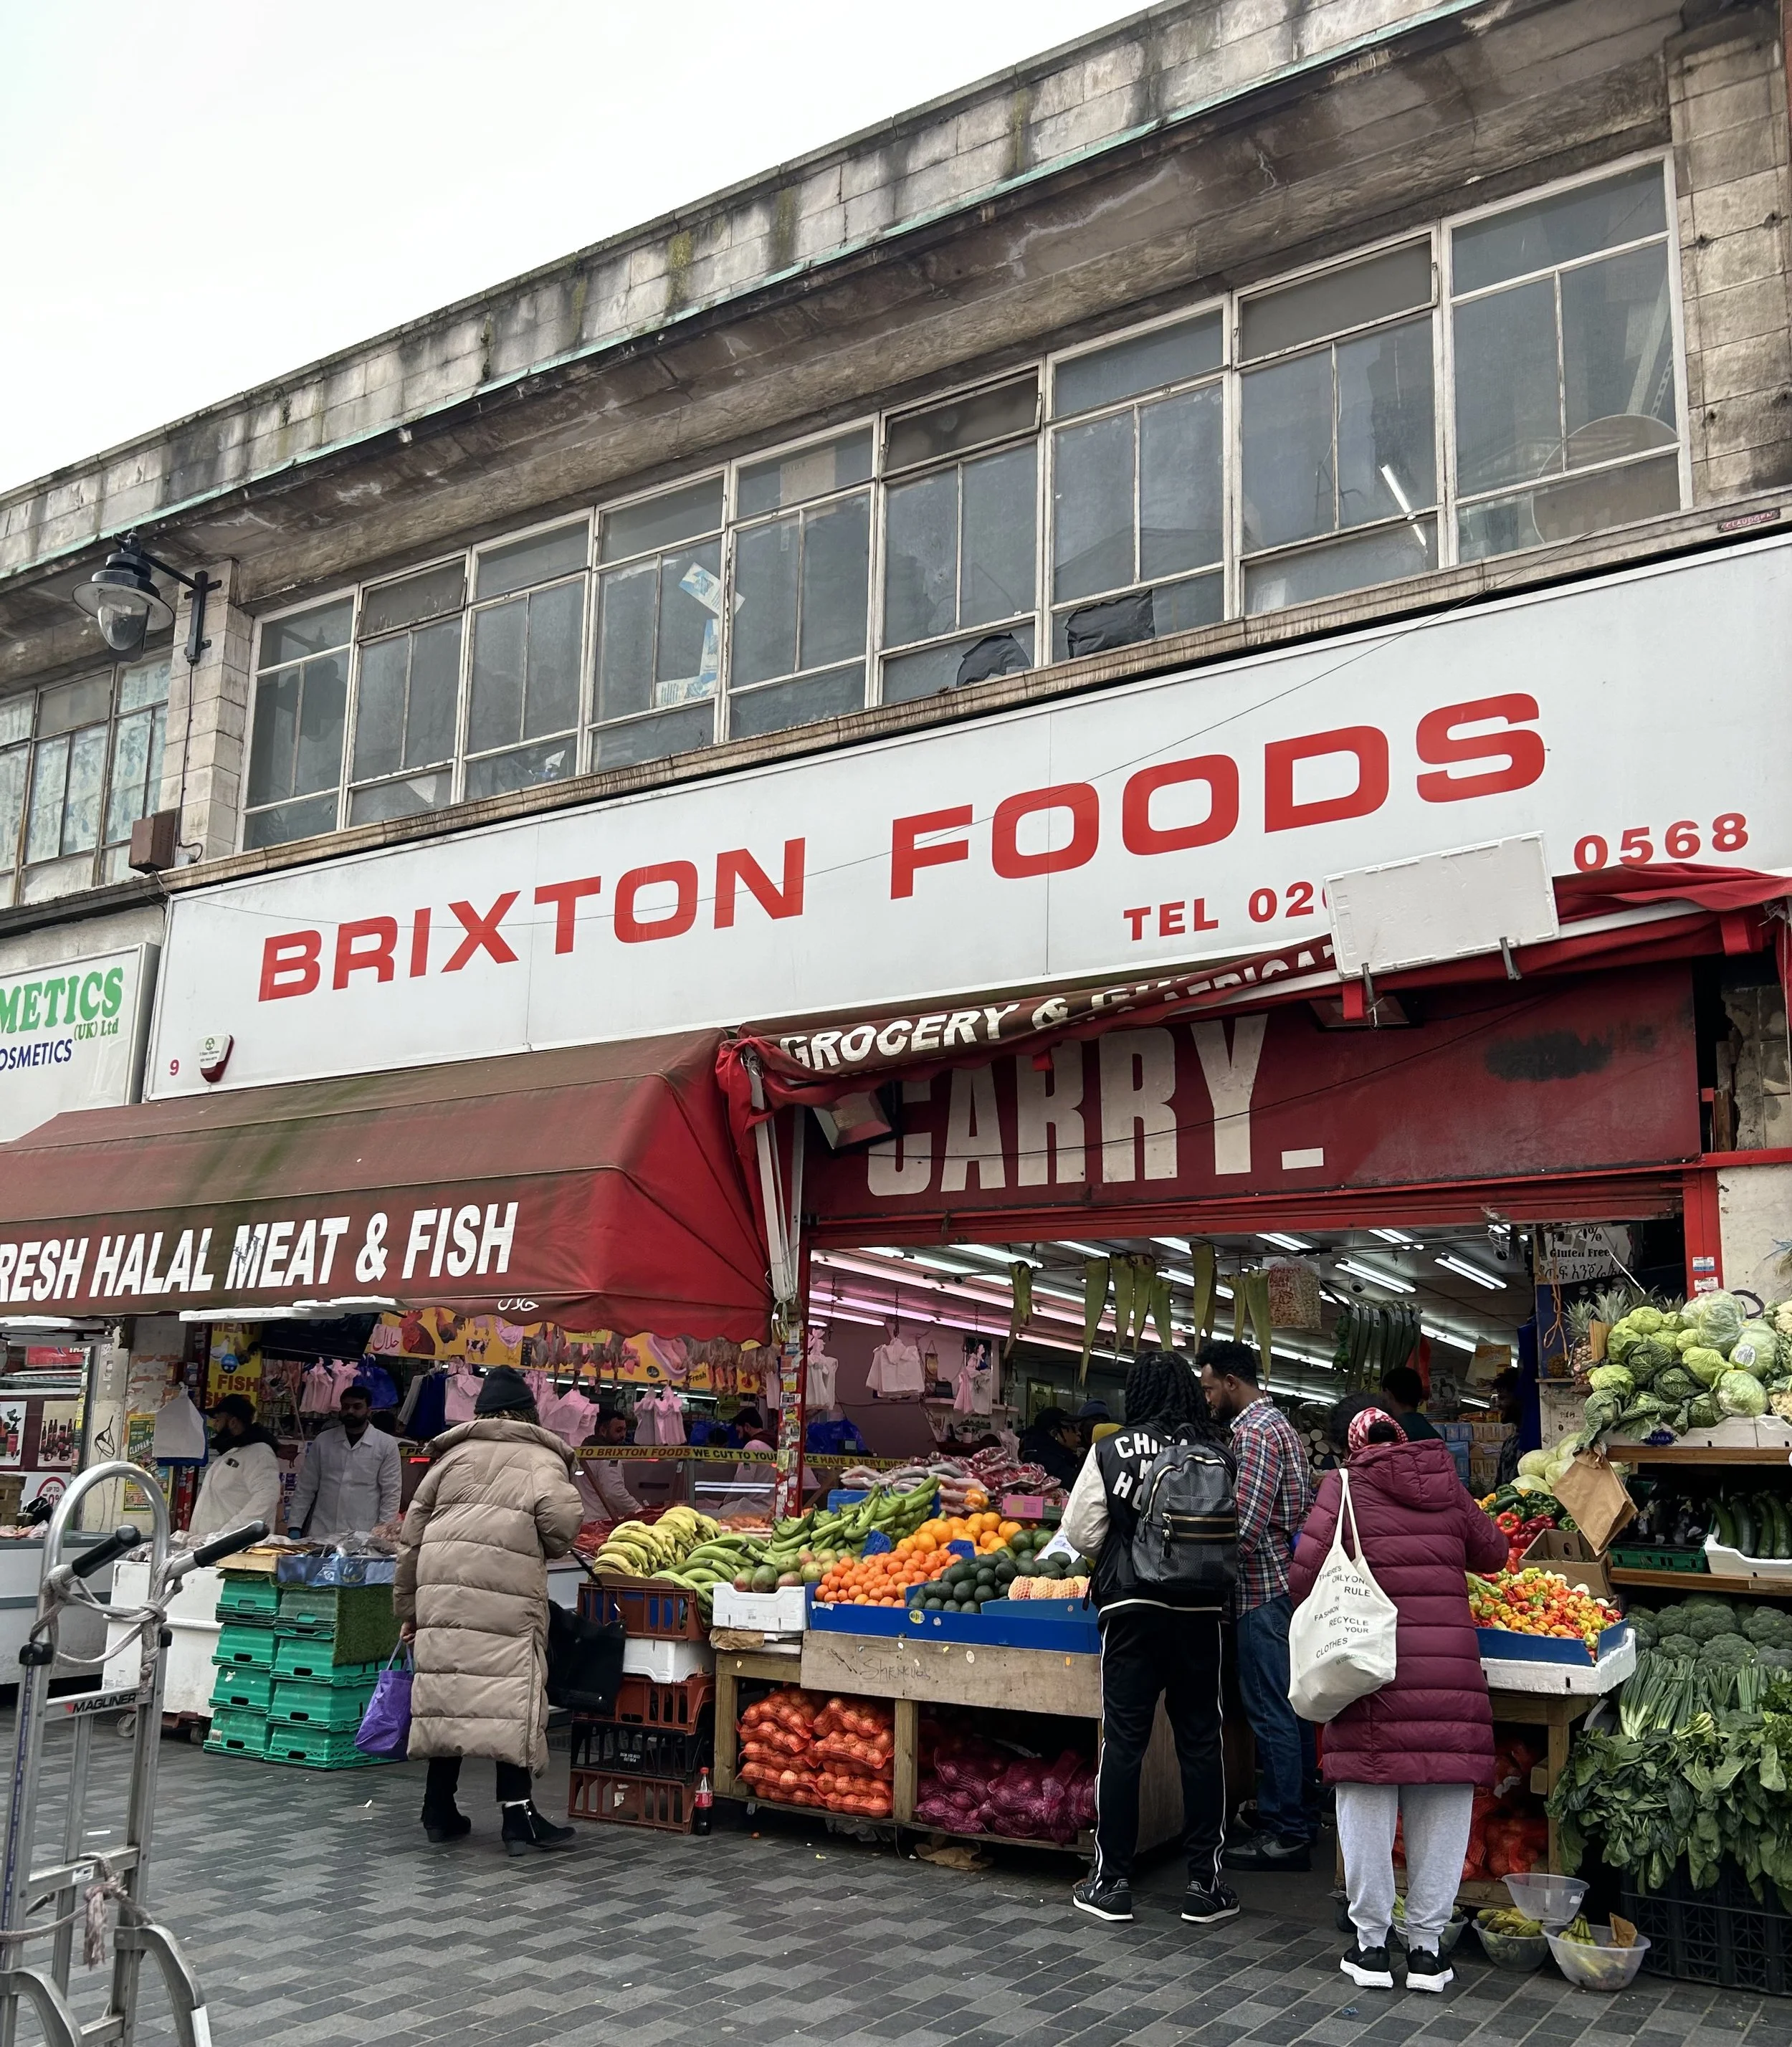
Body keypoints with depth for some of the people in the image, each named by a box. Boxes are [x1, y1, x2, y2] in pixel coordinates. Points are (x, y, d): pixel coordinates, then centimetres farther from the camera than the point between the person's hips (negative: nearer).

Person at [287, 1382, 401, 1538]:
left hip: (363, 1537, -2)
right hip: (320, 1534, 2)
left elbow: (391, 1494, 1)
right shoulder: (323, 1441, 8)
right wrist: (294, 1526, 4)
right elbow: (305, 1487, 11)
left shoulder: (387, 1445, 2)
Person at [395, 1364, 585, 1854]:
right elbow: (562, 1520, -11)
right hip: (506, 1595, -4)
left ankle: (440, 1811, 22)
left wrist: (407, 1606, 27)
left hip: (440, 1592, 4)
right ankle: (518, 1815, 3)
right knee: (511, 1694, 1)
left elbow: (412, 1534, 20)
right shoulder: (541, 1459, 8)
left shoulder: (451, 1456, 20)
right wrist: (548, 1548, 12)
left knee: (445, 1690, 12)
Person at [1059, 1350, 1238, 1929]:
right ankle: (1204, 1883, 16)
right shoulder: (1218, 1453, -1)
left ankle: (1112, 1881, 12)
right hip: (1200, 1608, 2)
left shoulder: (1111, 1451, -5)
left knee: (1123, 1741, 5)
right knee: (1200, 1741, 10)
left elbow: (1081, 1533, -4)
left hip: (1132, 1606, -2)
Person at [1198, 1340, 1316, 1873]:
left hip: (1262, 1589, -11)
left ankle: (1284, 1834, 2)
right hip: (1286, 1581, 11)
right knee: (1289, 1709, 15)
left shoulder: (1253, 1432, -15)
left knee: (1270, 1713, -4)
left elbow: (1245, 1526, -23)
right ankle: (1296, 1818, 23)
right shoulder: (1278, 1423, 17)